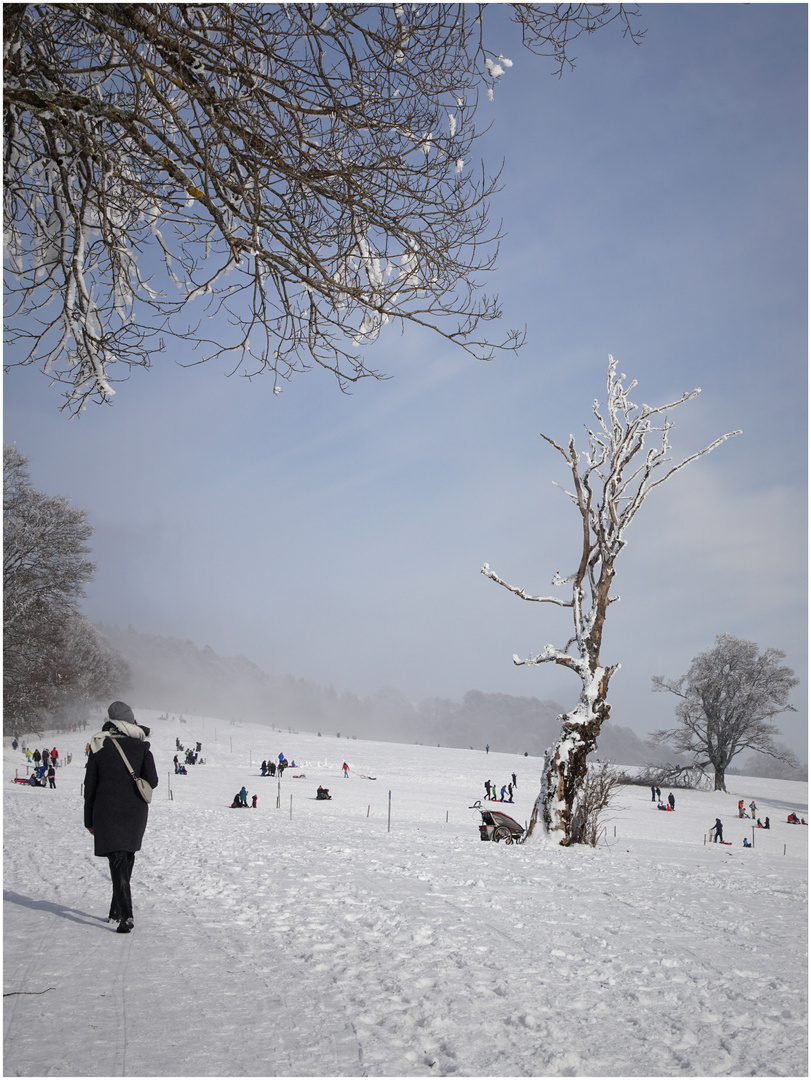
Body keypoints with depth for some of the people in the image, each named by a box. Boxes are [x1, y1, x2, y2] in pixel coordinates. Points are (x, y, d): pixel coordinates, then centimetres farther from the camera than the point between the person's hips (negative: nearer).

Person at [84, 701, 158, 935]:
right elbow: (152, 781, -9)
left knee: (117, 863, -3)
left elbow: (90, 786, 2)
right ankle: (116, 911, 27)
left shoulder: (99, 748, 0)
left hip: (107, 811, -1)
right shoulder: (141, 746, -1)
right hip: (135, 811, 2)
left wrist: (89, 820, 10)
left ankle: (126, 916, -16)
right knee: (126, 860, 19)